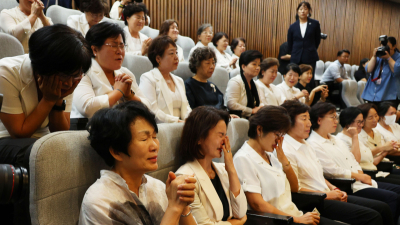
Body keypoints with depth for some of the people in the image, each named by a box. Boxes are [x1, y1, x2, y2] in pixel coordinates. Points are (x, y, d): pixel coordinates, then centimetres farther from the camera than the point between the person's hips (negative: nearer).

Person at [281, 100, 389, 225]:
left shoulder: (306, 145, 17)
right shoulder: (286, 150, -15)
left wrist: (333, 189, 5)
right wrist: (326, 194, -12)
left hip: (327, 195, 10)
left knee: (382, 208, 2)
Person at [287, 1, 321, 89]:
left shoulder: (315, 24, 1)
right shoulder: (293, 26, 4)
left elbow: (317, 40, 11)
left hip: (310, 58, -1)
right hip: (296, 59, 1)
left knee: (309, 81, 0)